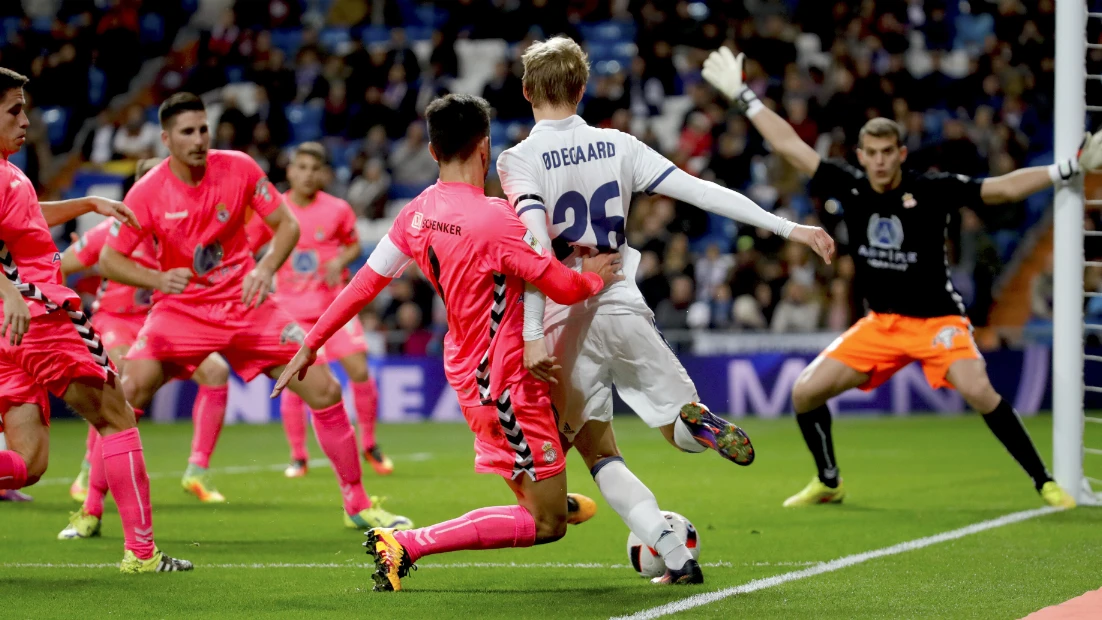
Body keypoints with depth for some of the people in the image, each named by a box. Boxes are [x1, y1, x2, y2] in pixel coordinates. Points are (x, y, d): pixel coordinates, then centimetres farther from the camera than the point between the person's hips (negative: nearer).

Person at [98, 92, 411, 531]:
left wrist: (265, 268, -20)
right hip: (181, 309, -2)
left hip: (246, 303, 2)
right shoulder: (148, 193, -13)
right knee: (130, 391, -23)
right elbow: (108, 260, -10)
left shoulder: (239, 168, -9)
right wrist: (157, 278, -28)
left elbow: (286, 224, -1)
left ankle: (357, 506, 11)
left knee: (325, 390, -5)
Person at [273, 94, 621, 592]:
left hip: (465, 369, 9)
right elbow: (564, 288, -20)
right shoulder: (494, 220, -25)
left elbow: (364, 283, 4)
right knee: (547, 526, -4)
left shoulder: (418, 213, -2)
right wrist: (593, 279, 2)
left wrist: (310, 345, 14)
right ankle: (406, 545, -9)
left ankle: (544, 493, 45)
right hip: (502, 384, -9)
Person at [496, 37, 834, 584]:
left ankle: (673, 555, -9)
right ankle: (699, 423, -25)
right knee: (680, 429, 15)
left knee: (598, 453, 11)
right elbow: (701, 191, 2)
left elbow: (537, 243, -19)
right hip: (624, 310, 2)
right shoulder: (617, 146, 5)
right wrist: (787, 228, 5)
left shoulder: (518, 160, -5)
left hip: (566, 325, -2)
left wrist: (533, 333, -23)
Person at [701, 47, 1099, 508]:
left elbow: (1005, 188, -16)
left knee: (978, 391, -29)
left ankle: (1045, 483, -16)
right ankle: (828, 483, 21)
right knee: (805, 393, -2)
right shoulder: (849, 188, -4)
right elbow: (791, 147, 2)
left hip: (937, 319, -5)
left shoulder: (933, 190, -14)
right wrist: (742, 97, 4)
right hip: (879, 323, 5)